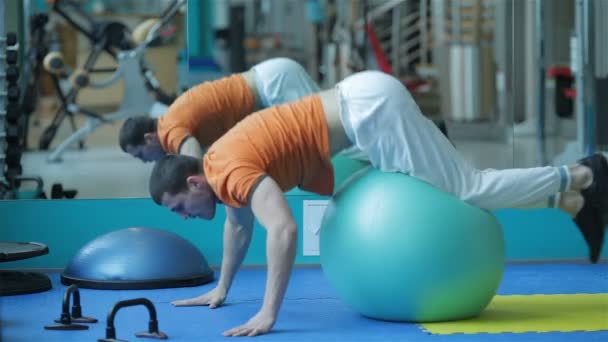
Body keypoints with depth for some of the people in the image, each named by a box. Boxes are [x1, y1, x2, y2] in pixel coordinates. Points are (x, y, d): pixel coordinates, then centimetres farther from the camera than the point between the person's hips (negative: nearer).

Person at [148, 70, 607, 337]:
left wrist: (268, 314, -30)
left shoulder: (231, 171, -18)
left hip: (371, 108, -9)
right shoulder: (221, 165, 11)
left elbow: (284, 230, -32)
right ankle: (569, 193, 15)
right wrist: (221, 290, 33)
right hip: (365, 101, 9)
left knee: (465, 192, -6)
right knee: (463, 186, 13)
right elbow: (238, 224, 30)